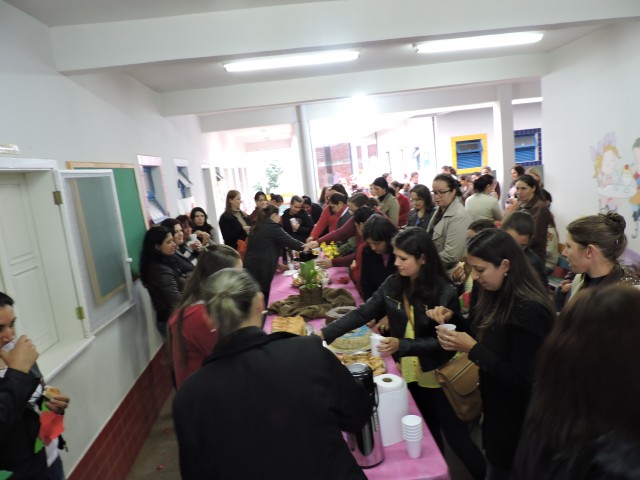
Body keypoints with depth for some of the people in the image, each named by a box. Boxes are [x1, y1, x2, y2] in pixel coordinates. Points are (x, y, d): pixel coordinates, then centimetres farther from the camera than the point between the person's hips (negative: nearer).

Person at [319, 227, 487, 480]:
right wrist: (325, 333, -16)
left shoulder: (444, 293, -20)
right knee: (427, 436, 23)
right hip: (409, 374, 5)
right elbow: (362, 313, -7)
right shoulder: (392, 284, -7)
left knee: (456, 437, 9)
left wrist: (402, 345, -29)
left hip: (438, 378, -4)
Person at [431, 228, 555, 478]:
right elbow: (486, 335, 10)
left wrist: (472, 349, -31)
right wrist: (452, 317, -6)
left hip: (516, 421, -8)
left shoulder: (529, 311, -29)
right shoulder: (499, 296, -2)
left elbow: (523, 380, -27)